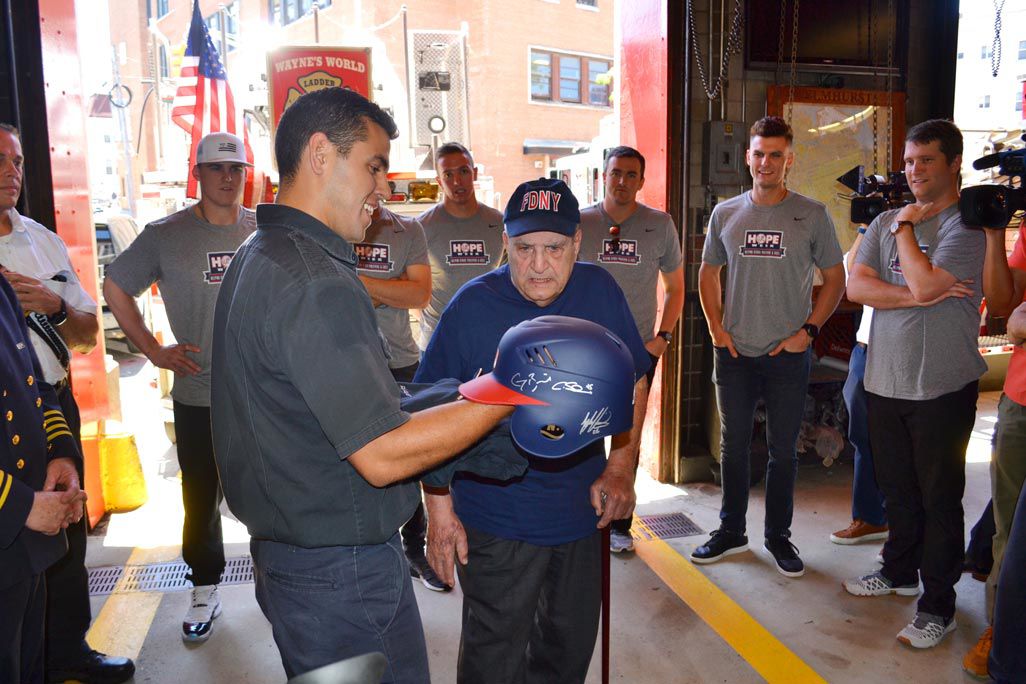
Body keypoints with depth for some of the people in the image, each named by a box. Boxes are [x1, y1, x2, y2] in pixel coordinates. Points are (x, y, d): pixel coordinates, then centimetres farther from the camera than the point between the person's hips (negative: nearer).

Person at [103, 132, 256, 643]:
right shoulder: (165, 235, -1)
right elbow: (115, 288, 8)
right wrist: (153, 350, 0)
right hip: (197, 395, -1)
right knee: (201, 500, 9)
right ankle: (205, 591, 28)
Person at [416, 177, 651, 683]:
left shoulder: (601, 291, -5)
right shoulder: (471, 307, -15)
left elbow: (633, 383, 7)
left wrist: (621, 468, -2)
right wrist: (440, 509, -12)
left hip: (581, 510, 4)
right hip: (494, 523, -4)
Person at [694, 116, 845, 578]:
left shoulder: (811, 215, -1)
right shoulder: (725, 214, 5)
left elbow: (834, 278, 4)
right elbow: (707, 274, 13)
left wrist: (808, 330, -7)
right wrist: (716, 328, 2)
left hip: (788, 353, -2)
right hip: (734, 351, 2)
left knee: (783, 450, 8)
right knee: (733, 446, 12)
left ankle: (779, 537, 24)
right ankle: (731, 532, 27)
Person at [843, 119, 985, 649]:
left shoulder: (968, 224, -9)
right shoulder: (886, 222, 9)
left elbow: (924, 282, -23)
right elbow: (856, 287, -2)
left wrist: (906, 228, -8)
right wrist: (918, 296, -15)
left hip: (942, 386, -5)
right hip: (886, 381, 6)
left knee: (939, 497, 5)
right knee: (896, 487, 19)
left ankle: (938, 605, 18)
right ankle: (900, 571, 38)